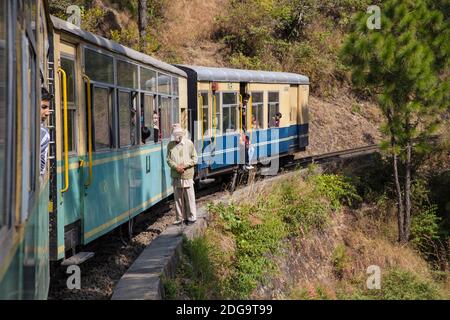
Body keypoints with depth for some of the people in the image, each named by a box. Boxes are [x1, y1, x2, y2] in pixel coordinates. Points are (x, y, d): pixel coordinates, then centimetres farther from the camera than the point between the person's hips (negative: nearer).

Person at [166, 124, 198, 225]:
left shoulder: (189, 143, -1)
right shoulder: (170, 145, 7)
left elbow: (194, 159, 1)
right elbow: (169, 160, 7)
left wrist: (184, 165, -12)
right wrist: (176, 167, -11)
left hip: (187, 175, -3)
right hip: (175, 176, 3)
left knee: (189, 197, 1)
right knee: (178, 198, 8)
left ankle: (191, 217, 11)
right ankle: (180, 218, 17)